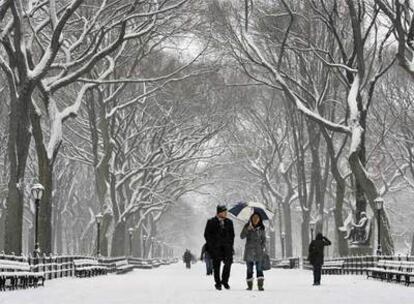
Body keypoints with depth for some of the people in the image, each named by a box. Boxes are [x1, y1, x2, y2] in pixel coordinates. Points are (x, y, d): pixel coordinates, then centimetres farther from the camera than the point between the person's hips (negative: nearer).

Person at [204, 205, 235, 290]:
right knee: (216, 265, -1)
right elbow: (206, 234, 4)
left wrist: (231, 245, 7)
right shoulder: (211, 222, 3)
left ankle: (225, 280, -5)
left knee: (228, 261, -19)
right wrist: (211, 245, -5)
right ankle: (218, 283, 10)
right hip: (215, 247, -2)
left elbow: (232, 235, 19)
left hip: (226, 246, 2)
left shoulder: (229, 222, 13)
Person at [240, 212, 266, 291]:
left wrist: (263, 247, -3)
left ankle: (260, 285, -12)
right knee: (249, 269, 4)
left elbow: (264, 239, 12)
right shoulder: (247, 227, 4)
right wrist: (247, 229, -20)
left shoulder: (261, 228, 6)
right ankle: (249, 285, 10)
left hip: (258, 252, 0)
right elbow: (242, 236, -7)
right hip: (249, 251, 0)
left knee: (259, 269, -10)